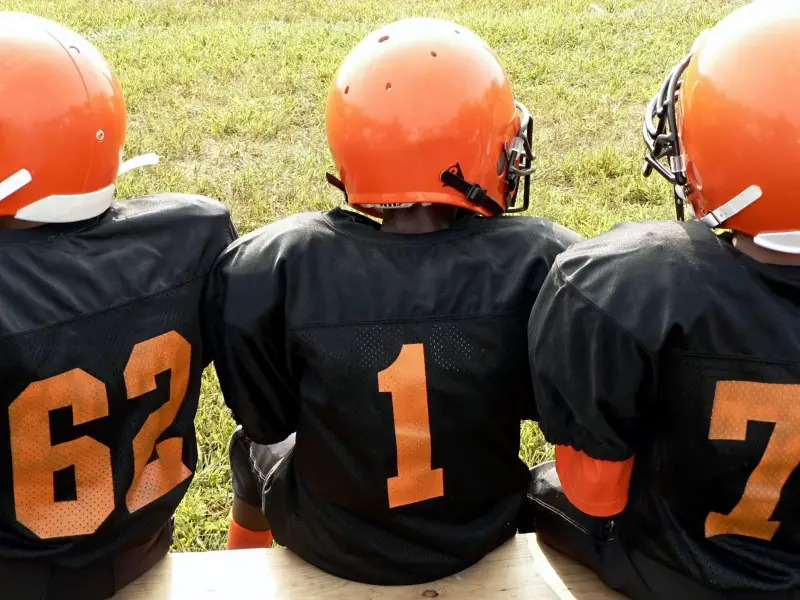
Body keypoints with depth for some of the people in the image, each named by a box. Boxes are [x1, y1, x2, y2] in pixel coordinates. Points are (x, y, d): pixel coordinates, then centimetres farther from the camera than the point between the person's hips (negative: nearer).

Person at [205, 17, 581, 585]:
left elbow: (266, 419, -13)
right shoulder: (541, 263, -25)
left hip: (328, 543, 0)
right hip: (478, 536, 1)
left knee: (255, 448, 34)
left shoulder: (274, 267, -27)